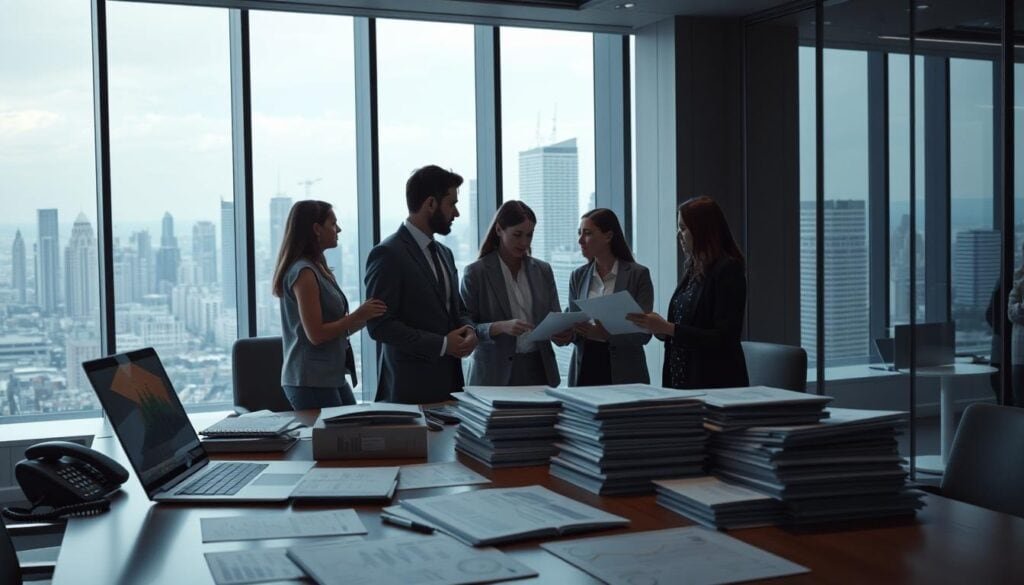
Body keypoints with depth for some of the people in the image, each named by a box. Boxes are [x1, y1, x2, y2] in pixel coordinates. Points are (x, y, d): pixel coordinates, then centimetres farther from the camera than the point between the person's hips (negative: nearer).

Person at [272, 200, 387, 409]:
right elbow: (316, 334, -18)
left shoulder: (317, 269, 13)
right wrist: (358, 316, -12)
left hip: (332, 377, 9)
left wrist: (367, 315, 7)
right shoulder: (304, 272, -14)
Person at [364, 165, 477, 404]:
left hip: (449, 381, 7)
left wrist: (468, 329, 0)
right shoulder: (388, 254, -11)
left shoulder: (444, 253, 15)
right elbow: (379, 325, -16)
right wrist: (441, 344, -15)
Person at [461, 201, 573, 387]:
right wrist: (499, 327, -23)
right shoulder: (475, 273, -5)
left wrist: (563, 333, -14)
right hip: (495, 374, -3)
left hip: (538, 370, 4)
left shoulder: (543, 270, 7)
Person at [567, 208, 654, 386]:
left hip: (623, 374, -3)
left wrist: (605, 334, -25)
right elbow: (572, 322, 9)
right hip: (584, 369, 3)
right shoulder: (578, 276, 8)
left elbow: (643, 333, -10)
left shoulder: (638, 274, -5)